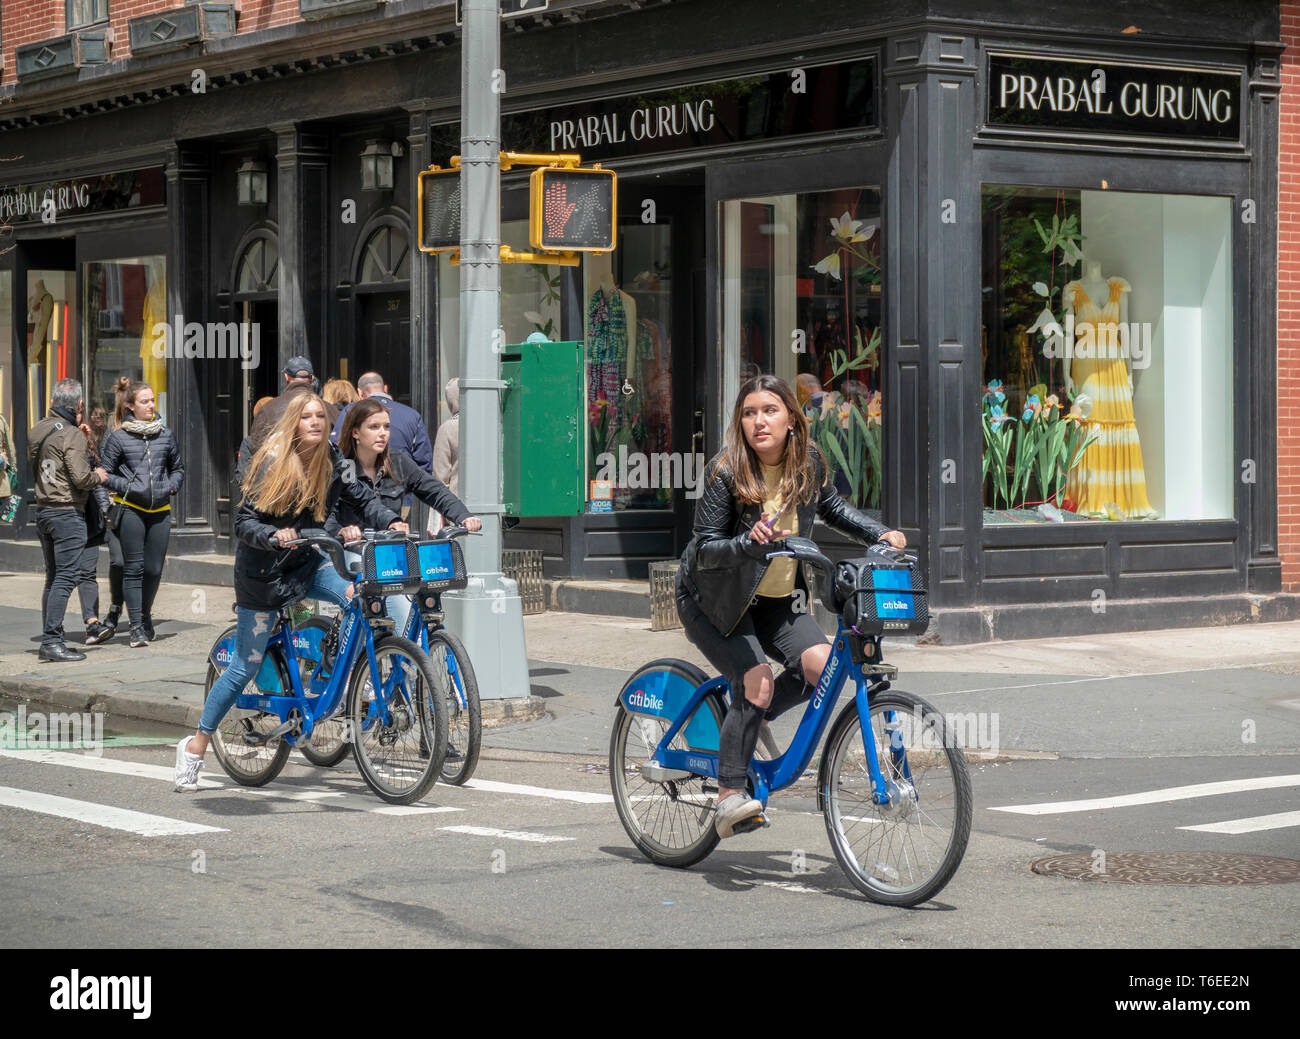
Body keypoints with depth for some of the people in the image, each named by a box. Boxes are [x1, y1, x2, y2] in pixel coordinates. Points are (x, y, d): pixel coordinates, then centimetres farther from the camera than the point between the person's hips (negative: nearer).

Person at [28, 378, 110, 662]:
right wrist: (98, 476, 2)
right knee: (65, 578, -7)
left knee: (53, 578, 13)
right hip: (68, 514, -8)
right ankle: (52, 642, -11)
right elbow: (81, 478, -21)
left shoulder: (36, 431, 9)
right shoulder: (72, 435, -15)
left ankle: (50, 640, 13)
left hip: (43, 509, 8)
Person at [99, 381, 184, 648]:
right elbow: (106, 473, 2)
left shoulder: (166, 435, 10)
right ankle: (136, 626, -1)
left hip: (160, 510, 3)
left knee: (154, 570, 5)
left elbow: (178, 468, 21)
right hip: (130, 509, -3)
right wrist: (127, 487, -11)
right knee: (133, 569, -4)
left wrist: (171, 486, 3)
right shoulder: (118, 437, -1)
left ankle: (146, 617, 27)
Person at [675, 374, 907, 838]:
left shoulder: (809, 463, -8)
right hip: (714, 599, -5)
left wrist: (881, 534, 0)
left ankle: (748, 721, 9)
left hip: (776, 599, 5)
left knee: (821, 664, -17)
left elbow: (832, 508, 13)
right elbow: (706, 548, -23)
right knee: (756, 679, -25)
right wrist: (750, 542, -41)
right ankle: (728, 797, -17)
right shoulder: (725, 472, -22)